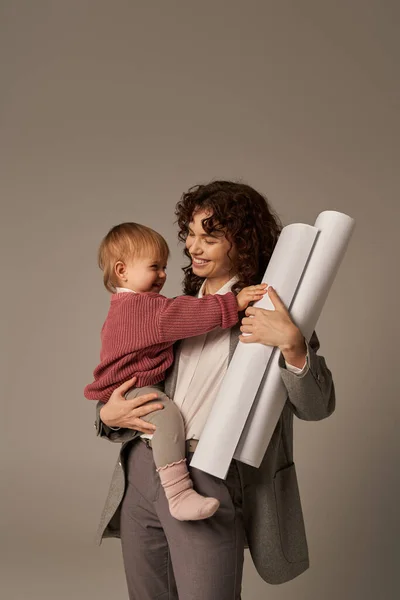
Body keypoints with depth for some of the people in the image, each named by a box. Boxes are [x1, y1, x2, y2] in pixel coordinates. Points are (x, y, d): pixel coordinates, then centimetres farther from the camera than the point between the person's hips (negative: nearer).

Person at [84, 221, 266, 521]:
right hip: (129, 391, -11)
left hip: (148, 386, 12)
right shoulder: (136, 306, -19)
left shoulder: (131, 306, 18)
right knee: (167, 413, -33)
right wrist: (232, 304, -35)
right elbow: (181, 316, -32)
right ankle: (179, 494, -40)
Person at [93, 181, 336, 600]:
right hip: (141, 471, 6)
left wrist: (292, 343, -26)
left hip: (210, 481, -6)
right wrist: (108, 415, 0)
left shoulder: (268, 308, -4)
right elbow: (133, 375, 21)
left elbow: (317, 407, -10)